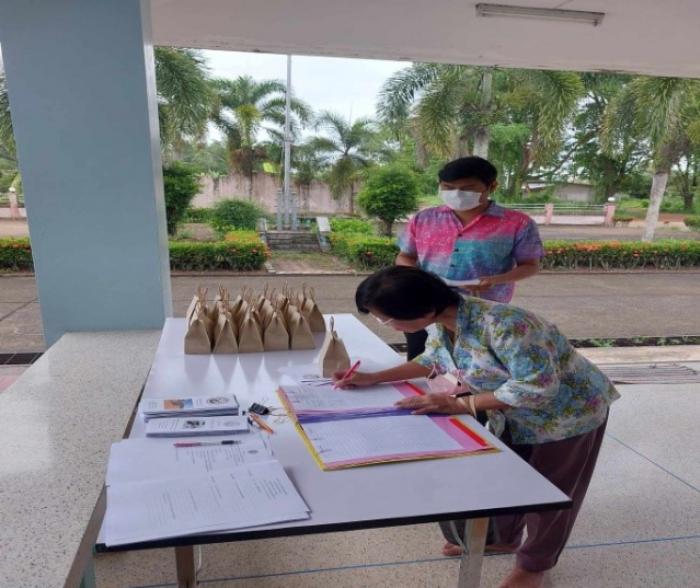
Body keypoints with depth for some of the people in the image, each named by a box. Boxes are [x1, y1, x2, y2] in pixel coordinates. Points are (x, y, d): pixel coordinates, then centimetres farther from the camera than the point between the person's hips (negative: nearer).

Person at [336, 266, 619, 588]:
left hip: (567, 410, -7)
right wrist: (373, 378, -5)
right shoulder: (442, 320, -14)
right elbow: (433, 360, 4)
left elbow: (539, 387, -36)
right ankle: (505, 538, 48)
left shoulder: (502, 323, -41)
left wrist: (461, 404, -34)